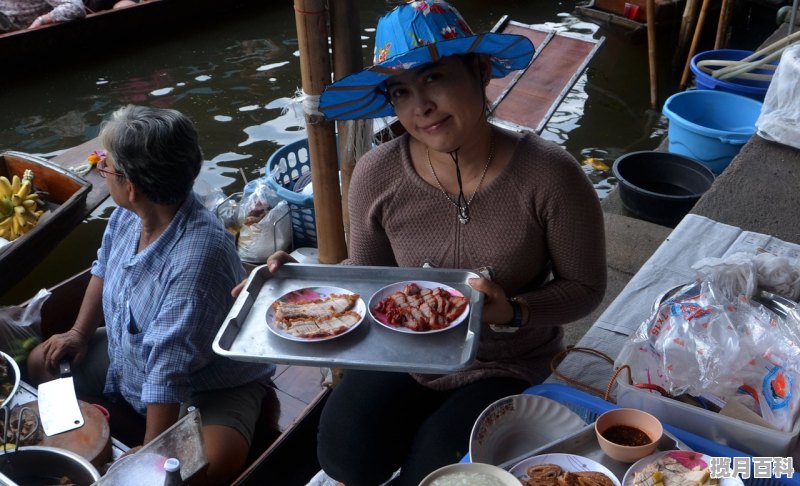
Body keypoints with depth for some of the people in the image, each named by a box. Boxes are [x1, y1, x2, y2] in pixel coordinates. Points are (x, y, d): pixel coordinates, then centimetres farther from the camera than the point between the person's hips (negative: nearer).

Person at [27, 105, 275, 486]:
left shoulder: (198, 255, -38)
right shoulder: (127, 214, -12)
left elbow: (170, 372, -35)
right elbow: (104, 268, 13)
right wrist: (80, 333, 7)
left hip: (208, 386, -8)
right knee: (41, 362, 14)